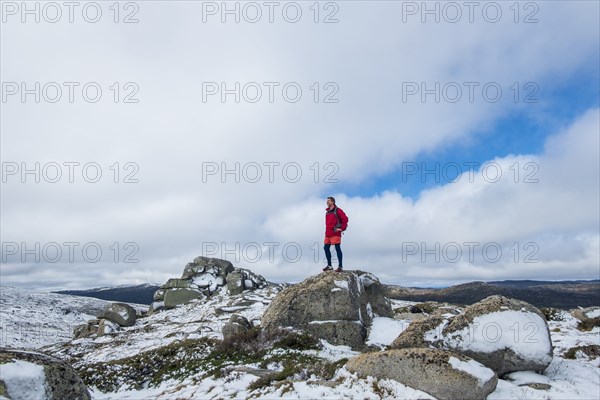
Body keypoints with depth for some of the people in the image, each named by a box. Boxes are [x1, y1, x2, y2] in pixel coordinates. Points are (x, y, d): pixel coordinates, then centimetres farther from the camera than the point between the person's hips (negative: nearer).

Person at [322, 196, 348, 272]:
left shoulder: (337, 210, -6)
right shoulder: (327, 211, 17)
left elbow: (345, 219, -10)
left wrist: (342, 229, -12)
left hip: (335, 233, -8)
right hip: (328, 233, 8)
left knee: (337, 248, -5)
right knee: (326, 248, 8)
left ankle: (340, 266, -1)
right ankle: (329, 265, 18)